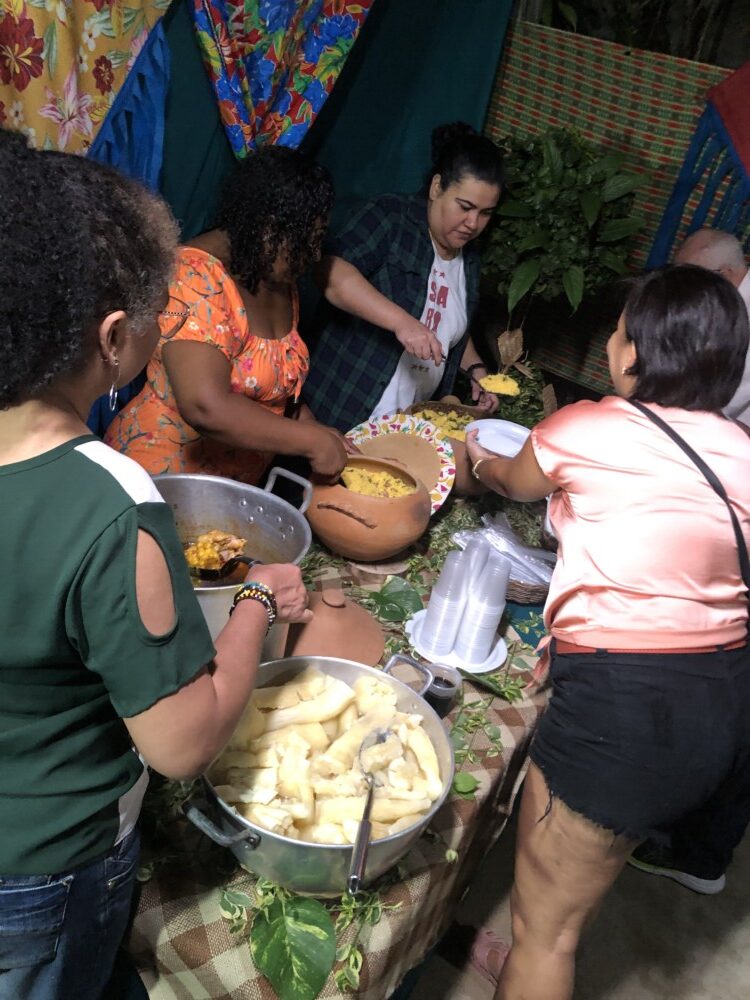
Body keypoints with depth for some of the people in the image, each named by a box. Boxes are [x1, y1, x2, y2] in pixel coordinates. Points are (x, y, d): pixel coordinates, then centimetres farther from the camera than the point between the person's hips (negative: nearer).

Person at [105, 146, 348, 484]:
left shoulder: (278, 276, 4)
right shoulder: (196, 278, -21)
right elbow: (206, 408, -31)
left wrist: (313, 429, -1)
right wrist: (311, 442, -23)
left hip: (237, 483, 7)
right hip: (162, 479, -7)